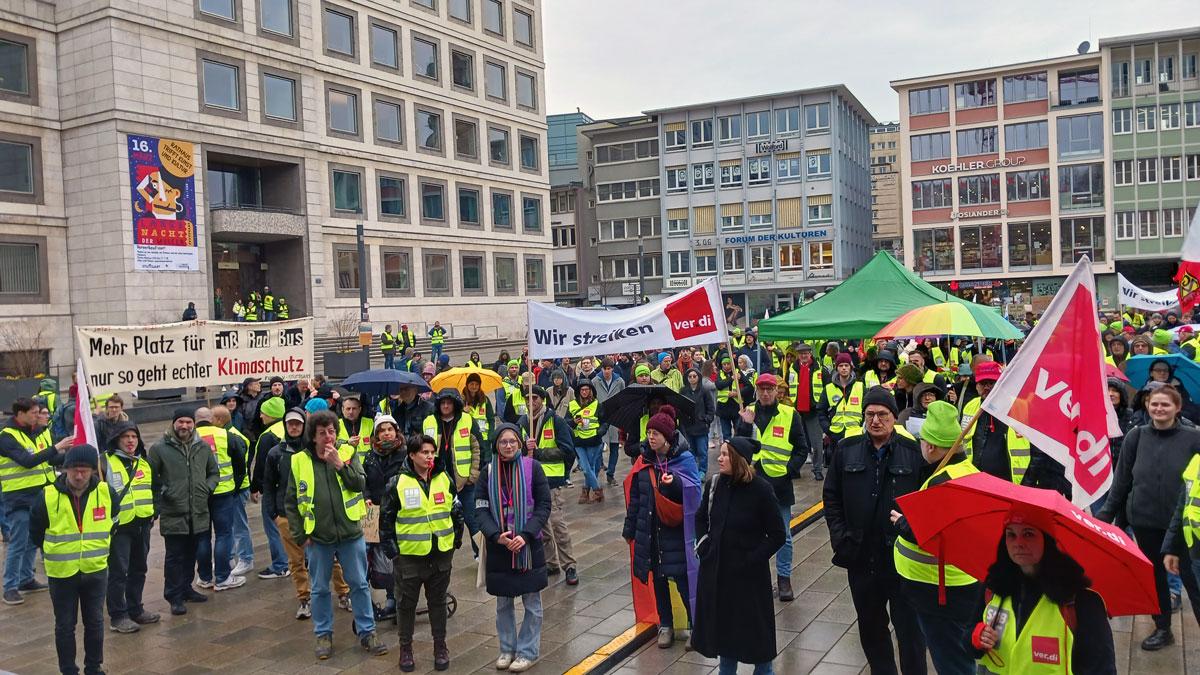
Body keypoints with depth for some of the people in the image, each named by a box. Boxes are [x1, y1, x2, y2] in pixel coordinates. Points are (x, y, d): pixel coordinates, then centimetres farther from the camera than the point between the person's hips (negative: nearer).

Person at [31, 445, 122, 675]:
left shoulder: (107, 493, -9)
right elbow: (35, 533, 3)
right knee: (65, 625, 10)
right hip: (61, 573, -2)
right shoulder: (47, 497, -14)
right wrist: (55, 551, 11)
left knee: (95, 622, 13)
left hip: (96, 571, 2)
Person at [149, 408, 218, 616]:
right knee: (174, 557, 3)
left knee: (191, 555, 17)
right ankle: (175, 597, 14)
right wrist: (157, 504, -8)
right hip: (172, 515, -4)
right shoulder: (159, 449, -6)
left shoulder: (203, 447, 7)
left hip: (199, 514, 4)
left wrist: (208, 487, 1)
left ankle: (186, 589, 33)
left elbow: (214, 473, 19)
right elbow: (150, 480, -2)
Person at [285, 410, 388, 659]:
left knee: (359, 584, 8)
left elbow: (360, 484, -12)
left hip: (350, 533, 0)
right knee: (320, 589, 12)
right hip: (318, 537, 0)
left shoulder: (347, 453, -2)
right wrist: (299, 535, -2)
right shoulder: (300, 461, -3)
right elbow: (290, 502, 2)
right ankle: (323, 634, 27)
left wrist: (339, 464, -22)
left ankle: (367, 631, 20)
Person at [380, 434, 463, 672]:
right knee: (407, 603, 10)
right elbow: (386, 519, -3)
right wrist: (391, 550, -4)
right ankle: (405, 648, 26)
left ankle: (440, 646, 27)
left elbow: (455, 512, 11)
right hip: (409, 555, -2)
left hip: (441, 554, 2)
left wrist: (455, 543, 10)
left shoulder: (445, 480, 1)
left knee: (438, 601, 14)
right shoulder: (397, 484, -9)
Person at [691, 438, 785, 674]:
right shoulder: (715, 484, -4)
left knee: (754, 624, 10)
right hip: (715, 569, 4)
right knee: (721, 622, 16)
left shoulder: (761, 489, -16)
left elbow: (777, 535, -10)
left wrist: (753, 559, -13)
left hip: (748, 574, -4)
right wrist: (703, 545, 5)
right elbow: (700, 517, 15)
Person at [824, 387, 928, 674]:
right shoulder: (847, 450, 1)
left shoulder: (914, 452, -8)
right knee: (870, 627, 19)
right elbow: (831, 496, 8)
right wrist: (839, 536, 0)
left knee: (909, 628, 7)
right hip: (861, 557, 4)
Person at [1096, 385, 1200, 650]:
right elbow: (1122, 479, 6)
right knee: (1155, 576, 14)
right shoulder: (1136, 436, 2)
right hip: (1145, 520, 3)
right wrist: (1106, 514, 5)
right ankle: (1162, 629, 29)